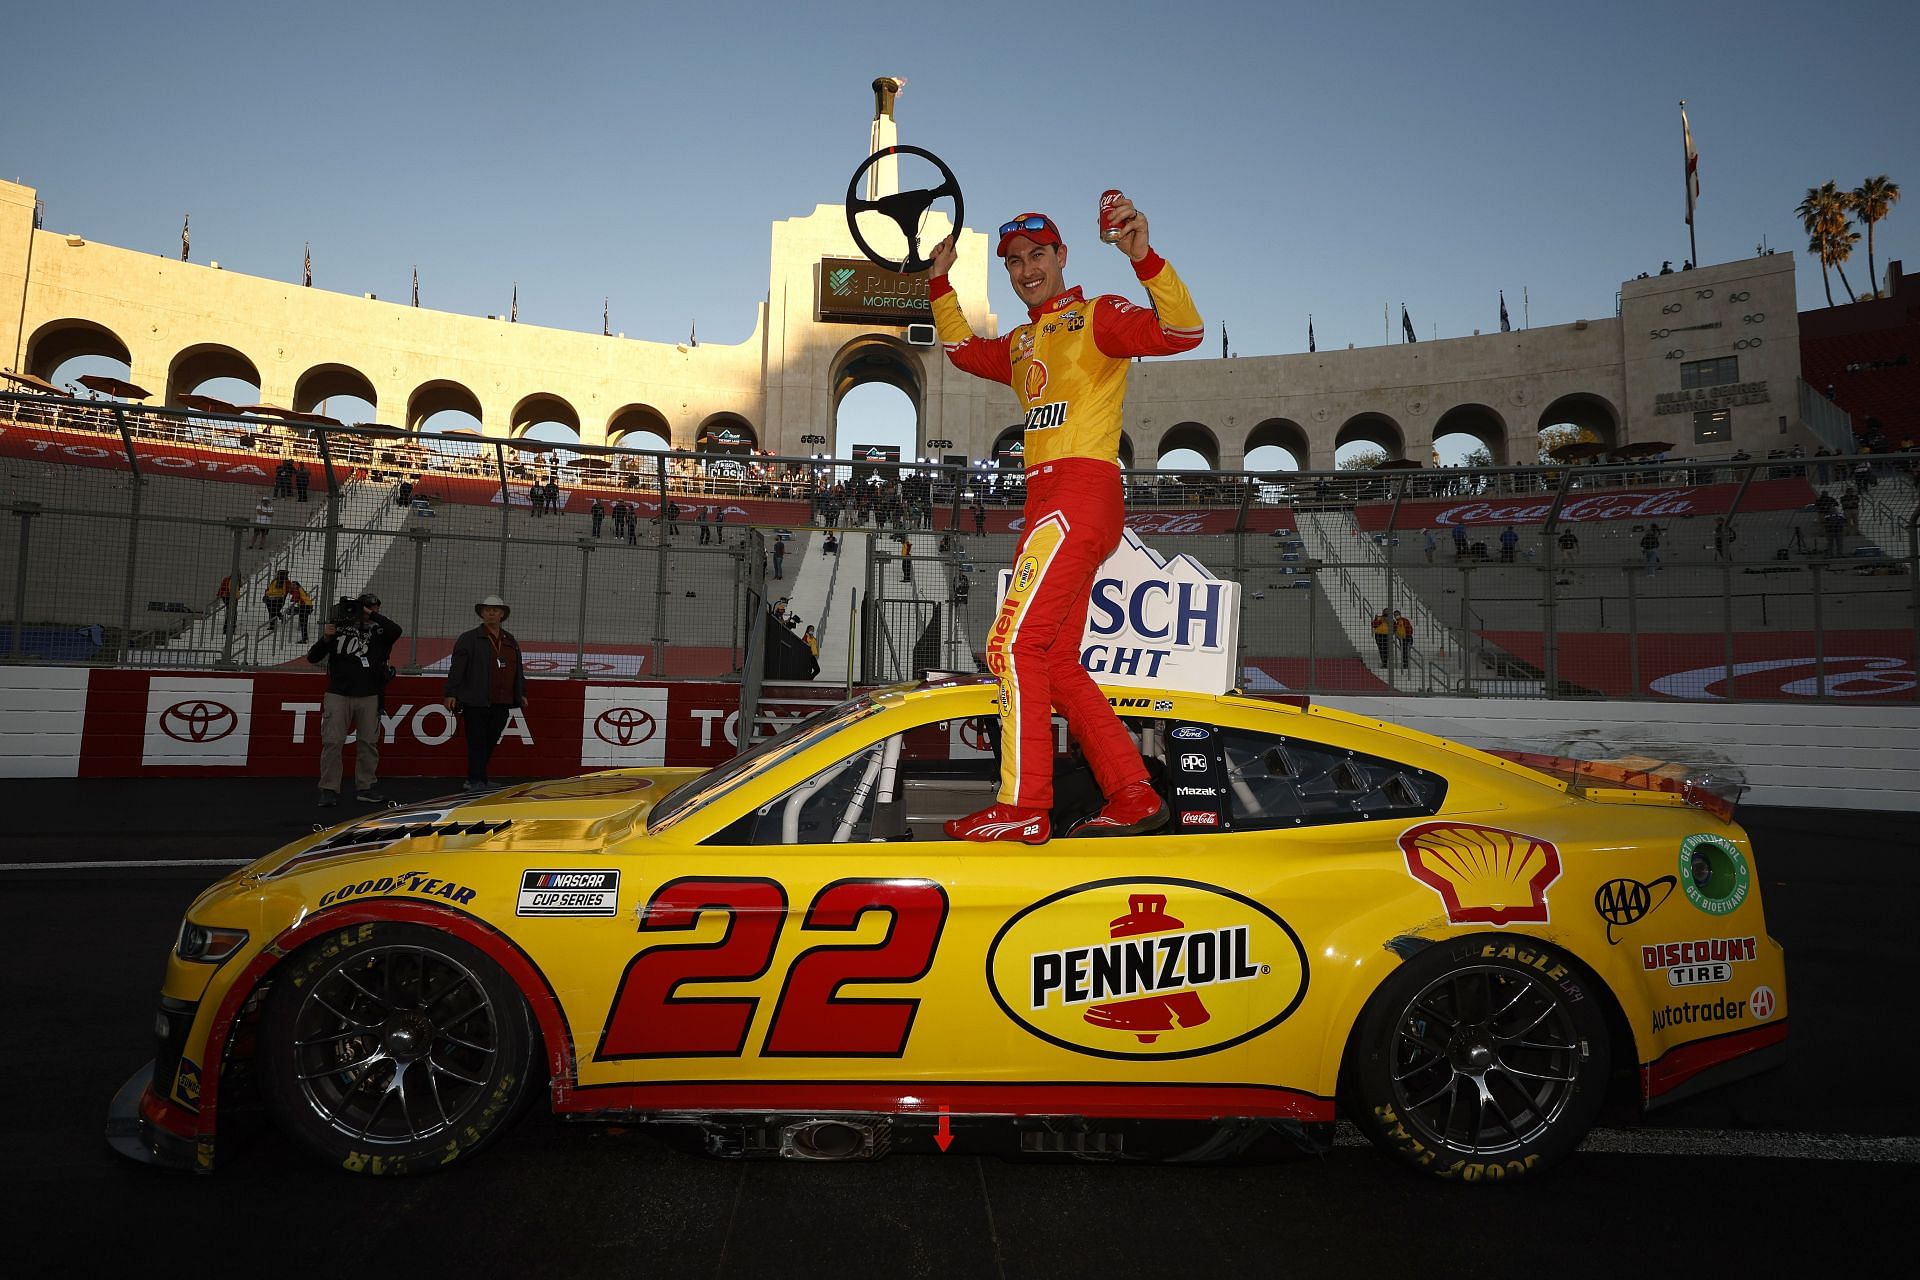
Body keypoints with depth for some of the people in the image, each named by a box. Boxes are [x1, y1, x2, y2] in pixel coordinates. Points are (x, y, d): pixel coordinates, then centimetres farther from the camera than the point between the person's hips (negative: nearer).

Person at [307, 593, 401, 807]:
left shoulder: (378, 630, 5)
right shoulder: (338, 628, 5)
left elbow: (396, 631, -19)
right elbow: (312, 658, 3)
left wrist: (372, 615, -16)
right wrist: (325, 638, -14)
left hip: (369, 697, 1)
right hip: (338, 695, -1)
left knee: (368, 742, 7)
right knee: (332, 742, -4)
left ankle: (365, 787, 16)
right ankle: (329, 790, 0)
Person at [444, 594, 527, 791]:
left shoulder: (510, 641, 17)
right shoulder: (469, 639, 2)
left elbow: (518, 669, 24)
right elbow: (457, 668, -4)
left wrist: (521, 693, 23)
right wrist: (451, 693, -10)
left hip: (502, 703, 5)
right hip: (476, 702, -5)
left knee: (490, 742, 7)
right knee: (477, 742, -5)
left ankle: (475, 780, 18)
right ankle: (476, 780, -1)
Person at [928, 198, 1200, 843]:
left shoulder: (1096, 316, 1)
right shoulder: (1021, 344, 25)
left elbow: (1183, 331, -13)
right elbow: (962, 348, 41)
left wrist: (1144, 257, -26)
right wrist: (940, 282, 31)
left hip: (1080, 493, -9)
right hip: (1048, 502, 9)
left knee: (1014, 643, -16)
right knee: (1055, 663, 7)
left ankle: (1023, 809, -14)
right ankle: (1134, 796, 9)